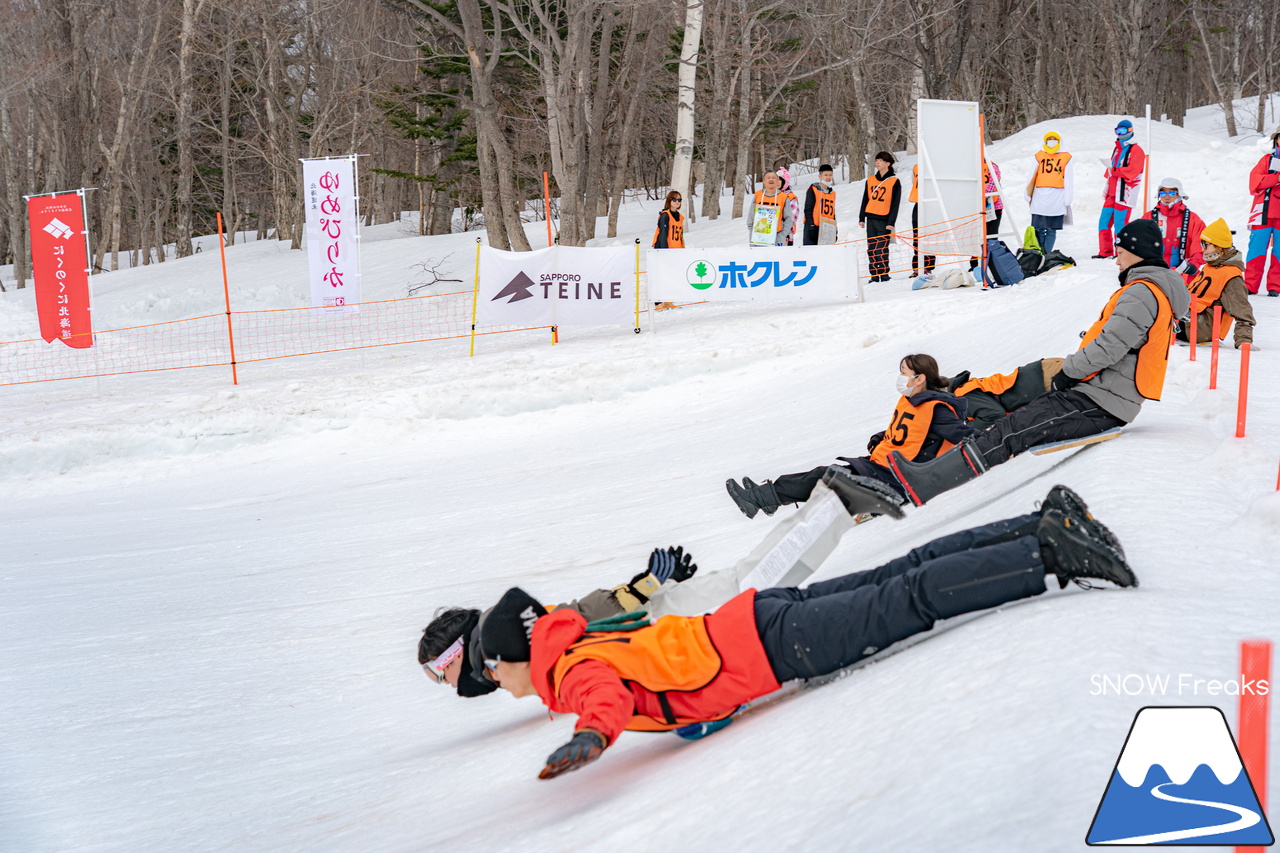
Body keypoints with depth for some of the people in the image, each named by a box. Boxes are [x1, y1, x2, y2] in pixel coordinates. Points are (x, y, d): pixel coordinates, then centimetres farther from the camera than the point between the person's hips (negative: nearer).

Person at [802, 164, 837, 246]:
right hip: (814, 227, -6)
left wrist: (835, 230, 19)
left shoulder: (832, 193, 18)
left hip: (827, 229, 7)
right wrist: (811, 225, -16)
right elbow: (808, 209, -8)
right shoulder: (813, 190, -2)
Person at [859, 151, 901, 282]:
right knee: (871, 250, 4)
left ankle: (884, 276, -3)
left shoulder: (894, 182, -1)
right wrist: (861, 218, 10)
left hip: (884, 221, -5)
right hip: (871, 219, 5)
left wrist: (891, 222, -10)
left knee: (882, 250, -9)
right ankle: (874, 277, 9)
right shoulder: (870, 180, 13)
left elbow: (895, 203, -3)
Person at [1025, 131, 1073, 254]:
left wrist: (1068, 200, 3)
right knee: (1038, 229, -3)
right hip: (1039, 198, 1)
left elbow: (1069, 180, 8)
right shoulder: (1039, 156, 12)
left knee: (1051, 230, 0)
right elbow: (1032, 177, 12)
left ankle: (1046, 253, 2)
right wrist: (1028, 195, 7)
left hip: (1057, 200, -1)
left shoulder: (1066, 158, 9)